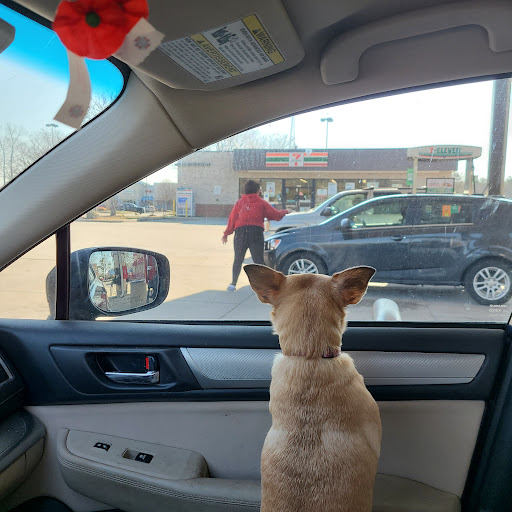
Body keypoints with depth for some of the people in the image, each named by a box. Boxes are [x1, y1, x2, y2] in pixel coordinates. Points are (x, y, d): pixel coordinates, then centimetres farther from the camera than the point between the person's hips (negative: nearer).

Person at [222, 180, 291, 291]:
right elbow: (275, 215, 8)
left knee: (238, 259, 12)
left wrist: (226, 234, 14)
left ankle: (233, 284, 12)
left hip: (240, 232, 2)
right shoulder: (261, 203, 7)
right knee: (258, 260, 4)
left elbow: (232, 219, 9)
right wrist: (285, 211, 27)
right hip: (256, 233, -2)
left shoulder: (239, 203, 12)